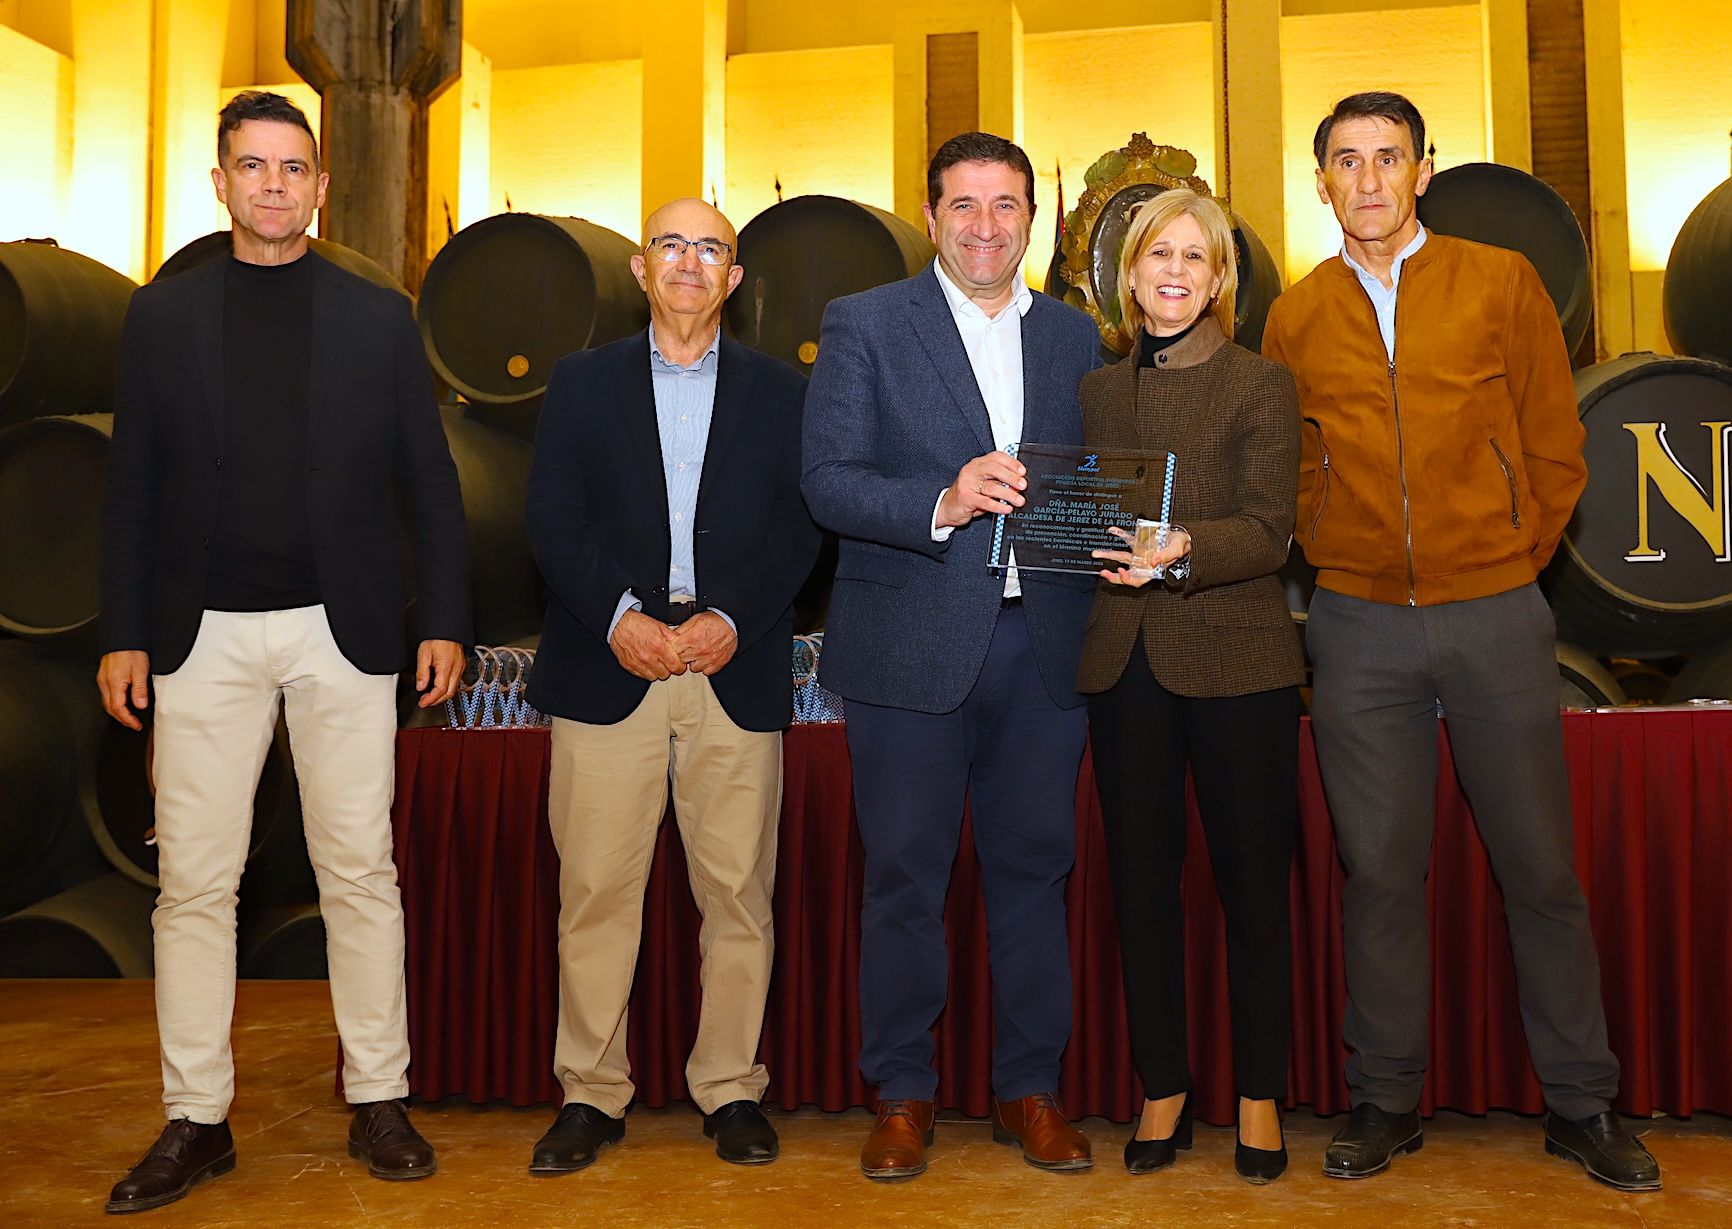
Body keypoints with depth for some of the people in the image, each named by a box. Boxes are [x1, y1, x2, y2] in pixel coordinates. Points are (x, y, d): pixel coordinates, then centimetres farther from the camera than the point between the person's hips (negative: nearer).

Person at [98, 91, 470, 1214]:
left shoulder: (380, 318, 7)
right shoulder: (163, 316, 9)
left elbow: (430, 482, 6)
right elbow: (133, 488, 8)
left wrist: (446, 621, 0)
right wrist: (124, 634, 2)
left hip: (342, 631, -1)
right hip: (205, 636, 1)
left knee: (360, 870, 4)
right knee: (195, 879, 3)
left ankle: (379, 1100, 16)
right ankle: (197, 1120, 15)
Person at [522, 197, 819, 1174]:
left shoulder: (781, 392, 12)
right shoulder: (584, 383, 12)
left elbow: (800, 529, 4)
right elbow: (554, 522, 3)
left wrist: (730, 621, -10)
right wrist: (619, 618, -11)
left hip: (738, 671, 0)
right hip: (610, 666, 0)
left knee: (738, 893, 2)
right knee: (596, 891, 0)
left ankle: (732, 1088, 15)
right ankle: (592, 1093, 13)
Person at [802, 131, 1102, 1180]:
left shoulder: (1075, 336, 14)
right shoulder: (866, 325, 2)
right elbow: (828, 482, -7)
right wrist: (942, 504, -23)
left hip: (1043, 648, 3)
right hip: (913, 646, -3)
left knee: (1035, 865, 9)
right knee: (905, 873, 4)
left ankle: (1032, 1088, 23)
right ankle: (903, 1094, 20)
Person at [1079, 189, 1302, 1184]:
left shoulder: (1262, 386, 1)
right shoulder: (1098, 391, 13)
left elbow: (1268, 533, -9)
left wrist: (1180, 552, -27)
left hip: (1239, 666, -3)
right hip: (1125, 664, 3)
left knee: (1254, 885, 4)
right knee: (1142, 883, 8)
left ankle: (1261, 1096, 19)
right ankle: (1165, 1090, 22)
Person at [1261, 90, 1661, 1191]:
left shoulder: (1502, 283, 3)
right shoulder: (1295, 318, 6)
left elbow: (1557, 450, 6)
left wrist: (1510, 565, 4)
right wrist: (1341, 561, 7)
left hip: (1497, 616, -1)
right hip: (1360, 625, 1)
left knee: (1541, 864, 5)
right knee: (1380, 869, 5)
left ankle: (1581, 1104, 20)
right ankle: (1386, 1101, 18)